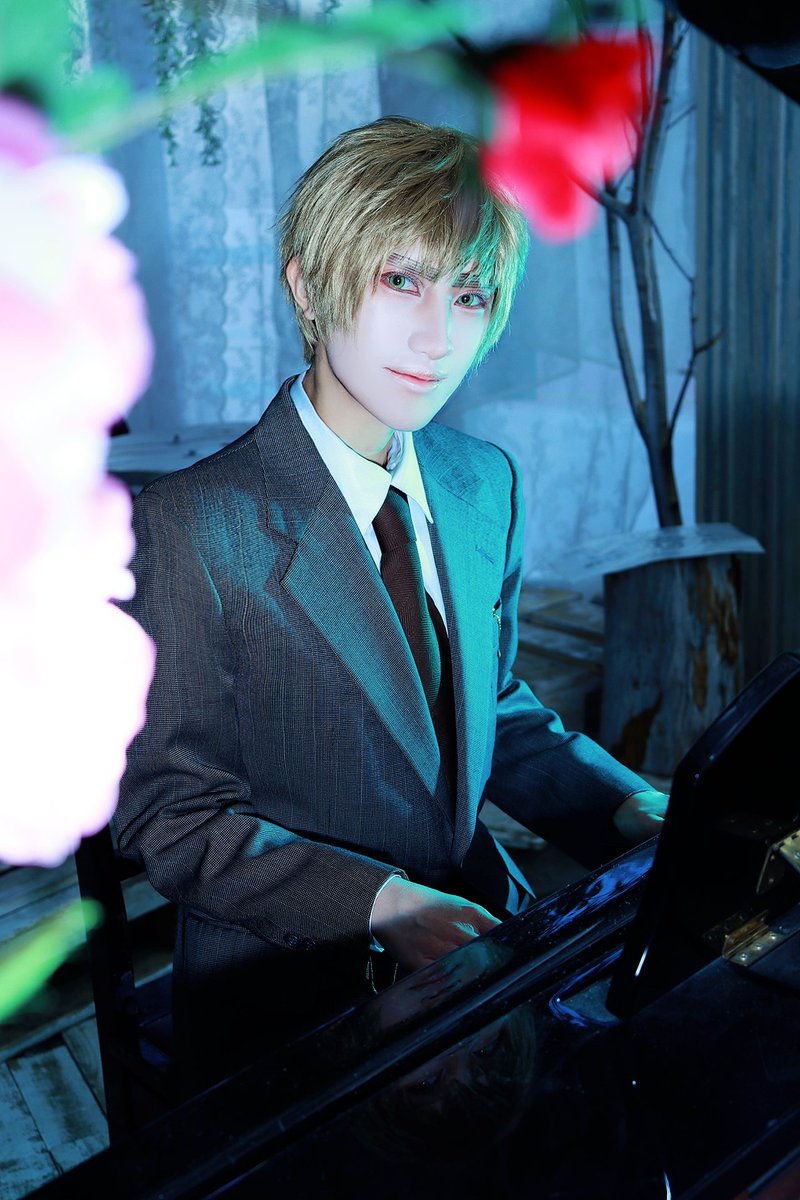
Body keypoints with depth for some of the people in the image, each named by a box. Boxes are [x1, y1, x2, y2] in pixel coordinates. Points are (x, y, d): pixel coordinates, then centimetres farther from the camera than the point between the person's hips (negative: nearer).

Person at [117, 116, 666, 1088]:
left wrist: (630, 809, -2)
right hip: (289, 995, -6)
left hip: (476, 927, 7)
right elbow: (172, 819, -12)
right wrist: (386, 905, -23)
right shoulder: (195, 529, -17)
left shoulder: (485, 484, 5)